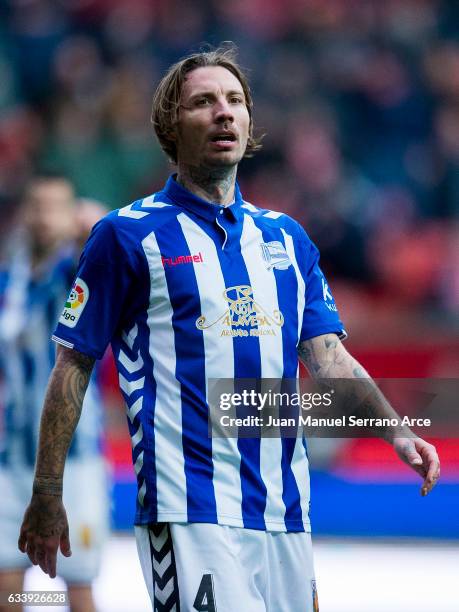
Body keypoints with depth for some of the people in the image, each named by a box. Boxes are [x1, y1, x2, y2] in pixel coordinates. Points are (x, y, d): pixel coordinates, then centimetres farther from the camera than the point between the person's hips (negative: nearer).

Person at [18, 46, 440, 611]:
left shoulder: (286, 237, 16)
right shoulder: (127, 235, 1)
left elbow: (327, 356, 10)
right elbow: (73, 366, 2)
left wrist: (397, 432, -8)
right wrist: (46, 497, -1)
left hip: (284, 510, 6)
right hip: (189, 514, -5)